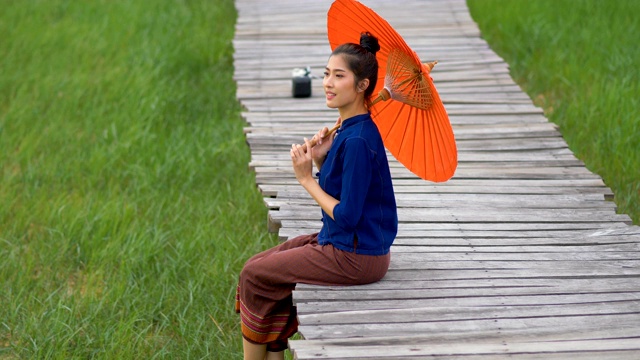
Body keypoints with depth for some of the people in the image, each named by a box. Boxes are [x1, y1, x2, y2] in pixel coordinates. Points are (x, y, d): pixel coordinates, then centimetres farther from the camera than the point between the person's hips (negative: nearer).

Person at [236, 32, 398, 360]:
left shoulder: (358, 141, -24)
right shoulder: (347, 129, 5)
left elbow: (346, 216, -23)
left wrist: (307, 178, -14)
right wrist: (321, 161, -5)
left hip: (356, 258, -10)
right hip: (344, 244, 10)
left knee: (254, 275, 0)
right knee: (260, 265, 14)